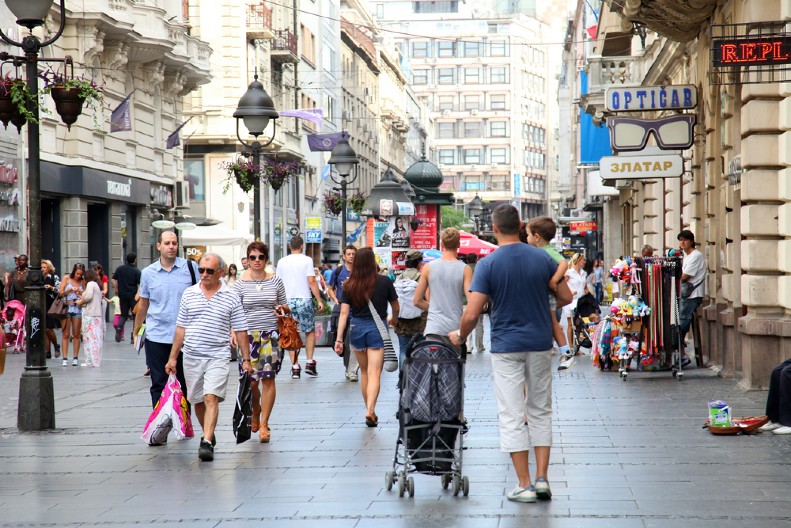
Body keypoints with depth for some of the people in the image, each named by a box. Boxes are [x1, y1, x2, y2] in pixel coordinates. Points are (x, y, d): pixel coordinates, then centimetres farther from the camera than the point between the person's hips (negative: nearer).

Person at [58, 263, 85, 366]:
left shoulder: (82, 281, 7)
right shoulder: (66, 278, 2)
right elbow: (60, 293, -1)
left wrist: (81, 294, -8)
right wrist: (70, 290, -15)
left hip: (78, 308, 2)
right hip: (67, 307, -2)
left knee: (77, 334, 3)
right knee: (66, 335, -3)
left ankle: (75, 358, 8)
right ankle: (65, 358, -4)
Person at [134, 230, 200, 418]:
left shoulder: (190, 267, 1)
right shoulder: (148, 273, 5)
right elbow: (143, 305, 15)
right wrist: (136, 332, 18)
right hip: (156, 337, 1)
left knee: (184, 385, 6)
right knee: (159, 385, 1)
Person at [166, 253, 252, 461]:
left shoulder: (231, 298, 0)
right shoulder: (189, 294, 7)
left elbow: (240, 331, 3)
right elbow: (181, 328, 11)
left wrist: (246, 359, 0)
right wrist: (173, 357, 9)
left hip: (218, 357, -3)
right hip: (192, 357, 3)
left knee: (211, 398, -17)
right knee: (198, 401, 13)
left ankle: (206, 443, -22)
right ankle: (209, 434, 33)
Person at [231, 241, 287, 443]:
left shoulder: (275, 281, 6)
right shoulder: (240, 284, 2)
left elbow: (284, 305, 16)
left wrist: (282, 310, -7)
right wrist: (233, 333, -14)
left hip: (271, 335, 0)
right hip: (249, 335, 0)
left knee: (268, 379, -5)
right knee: (251, 381, 1)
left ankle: (264, 424, 3)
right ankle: (256, 412, 32)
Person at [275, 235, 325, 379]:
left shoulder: (282, 262, 6)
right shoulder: (307, 260, -3)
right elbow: (311, 281, -8)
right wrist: (319, 300, -5)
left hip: (288, 301, 2)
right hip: (304, 299, -2)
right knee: (310, 331, 12)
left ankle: (295, 367, 1)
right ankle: (309, 363, 3)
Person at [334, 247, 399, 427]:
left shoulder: (349, 285, -1)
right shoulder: (384, 282, -5)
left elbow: (344, 313, -6)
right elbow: (396, 309, 6)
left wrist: (339, 339, -6)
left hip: (357, 327, 3)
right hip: (377, 327, -3)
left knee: (364, 371, 18)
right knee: (374, 373, -6)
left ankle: (369, 409, 26)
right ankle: (370, 410, -22)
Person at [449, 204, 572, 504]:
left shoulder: (488, 264, -10)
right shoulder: (542, 258, -1)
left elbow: (472, 314, -14)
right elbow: (566, 297, 7)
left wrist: (460, 336, 5)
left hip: (506, 347, -3)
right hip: (540, 344, 3)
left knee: (512, 417, 2)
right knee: (540, 411, 13)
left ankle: (524, 485, 1)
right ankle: (542, 479, 9)